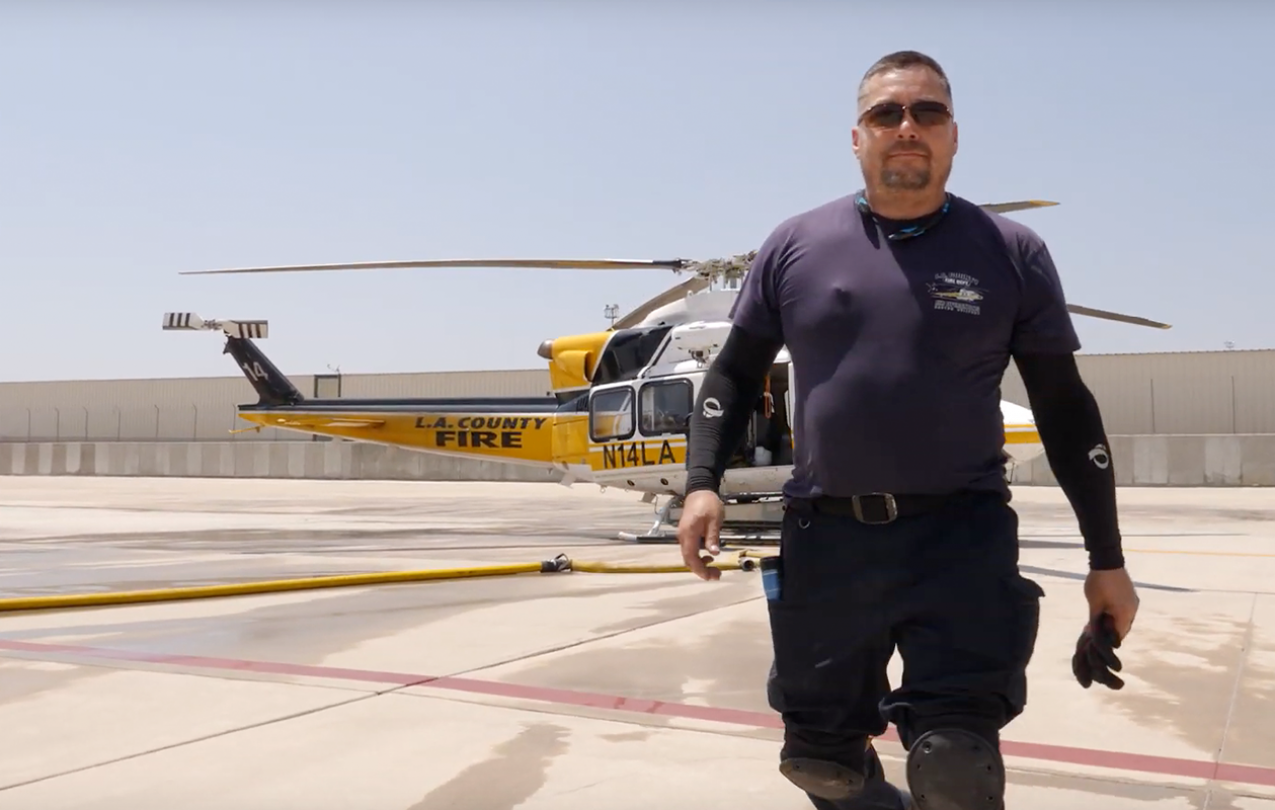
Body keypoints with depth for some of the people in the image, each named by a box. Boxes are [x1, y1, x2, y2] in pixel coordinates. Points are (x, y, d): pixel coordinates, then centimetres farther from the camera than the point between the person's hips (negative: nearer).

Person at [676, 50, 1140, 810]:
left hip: (963, 537, -1)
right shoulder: (796, 245, 4)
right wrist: (704, 482, -5)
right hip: (824, 537, 2)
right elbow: (736, 372, 11)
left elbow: (1065, 405, 5)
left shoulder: (1011, 252, 1)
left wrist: (1107, 560, 6)